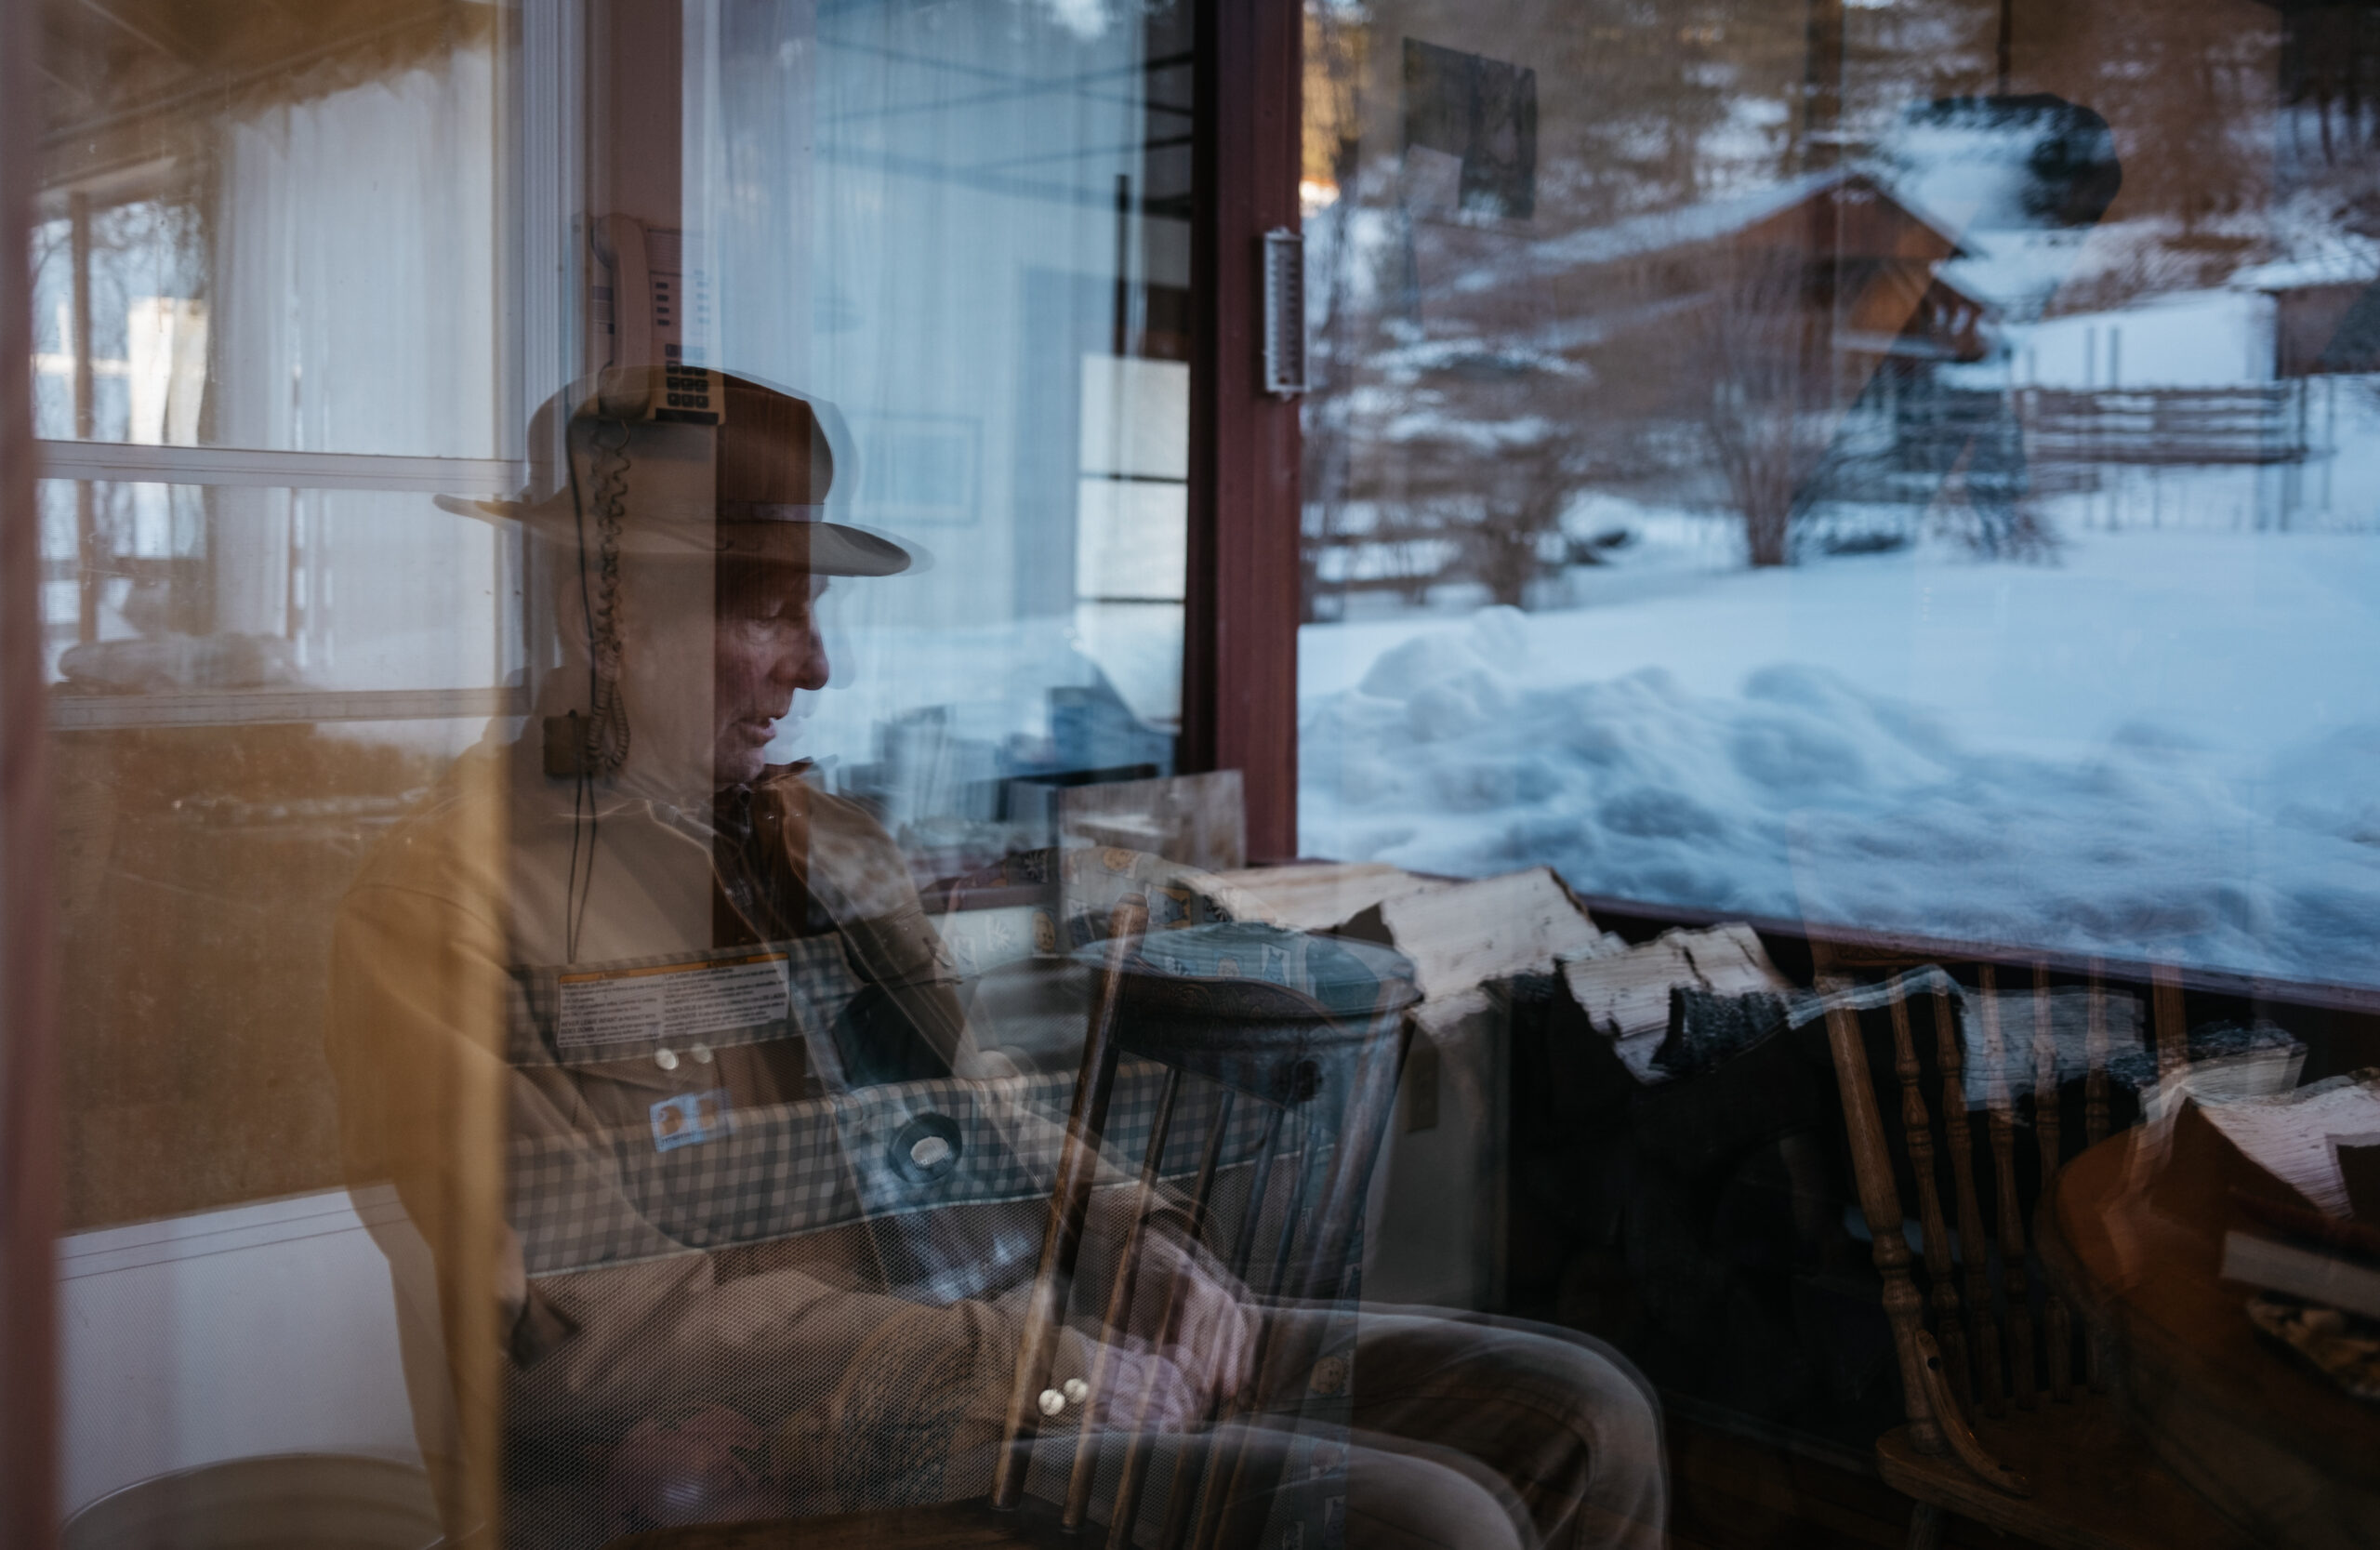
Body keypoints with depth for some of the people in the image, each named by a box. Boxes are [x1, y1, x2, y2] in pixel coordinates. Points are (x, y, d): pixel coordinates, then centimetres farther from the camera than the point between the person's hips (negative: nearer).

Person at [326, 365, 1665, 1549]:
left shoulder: (832, 842, 15)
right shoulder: (455, 894, -8)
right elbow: (583, 1316, -16)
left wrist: (1135, 1245, 1)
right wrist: (1008, 1364, -18)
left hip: (1005, 1339, 8)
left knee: (1580, 1417, -1)